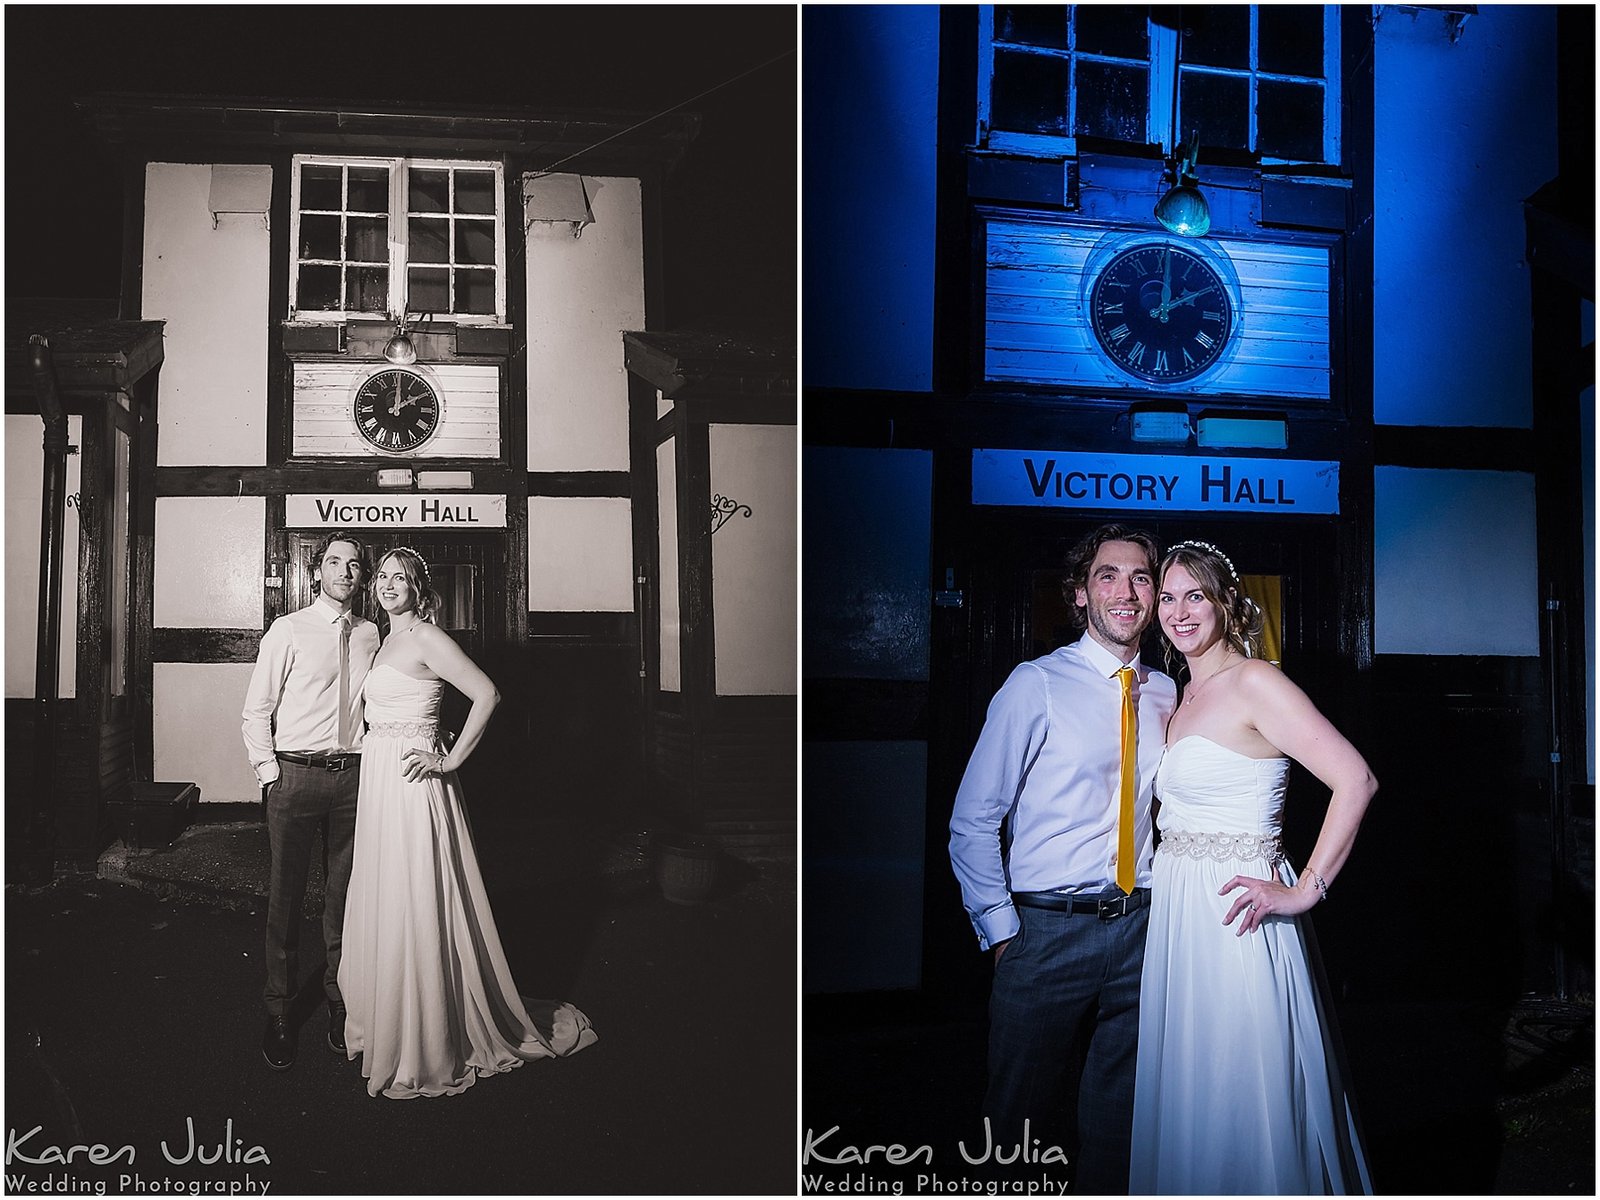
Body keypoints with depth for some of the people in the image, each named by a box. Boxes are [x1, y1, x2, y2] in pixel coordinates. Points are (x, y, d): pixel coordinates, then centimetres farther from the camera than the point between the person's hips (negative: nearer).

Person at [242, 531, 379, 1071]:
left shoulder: (369, 634, 10)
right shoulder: (288, 631, 0)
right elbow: (256, 711, 1)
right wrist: (269, 771, -6)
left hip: (353, 776, 3)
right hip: (296, 774, -3)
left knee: (345, 891, 8)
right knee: (286, 894, 2)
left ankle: (338, 997, 22)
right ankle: (279, 1010, 14)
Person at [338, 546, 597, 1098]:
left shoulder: (426, 638, -12)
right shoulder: (387, 640, 16)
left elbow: (487, 694, -20)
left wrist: (451, 760, -19)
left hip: (410, 785, -9)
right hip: (379, 782, 9)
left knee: (416, 910, -3)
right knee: (382, 907, 15)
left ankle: (423, 1052, 7)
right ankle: (384, 1026, 28)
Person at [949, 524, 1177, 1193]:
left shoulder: (1165, 694, 8)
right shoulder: (1037, 686, -7)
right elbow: (973, 823, -6)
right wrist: (1002, 931, -9)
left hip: (1140, 929, 4)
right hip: (1049, 930, -4)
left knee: (1116, 1114, 14)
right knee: (1020, 1113, 7)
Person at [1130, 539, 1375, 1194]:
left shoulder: (1254, 681, -10)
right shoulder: (1188, 696, 15)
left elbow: (1355, 780, -19)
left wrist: (1303, 891, -19)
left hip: (1232, 915, -8)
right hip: (1178, 913, 8)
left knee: (1240, 1099, 0)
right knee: (1187, 1098, 14)